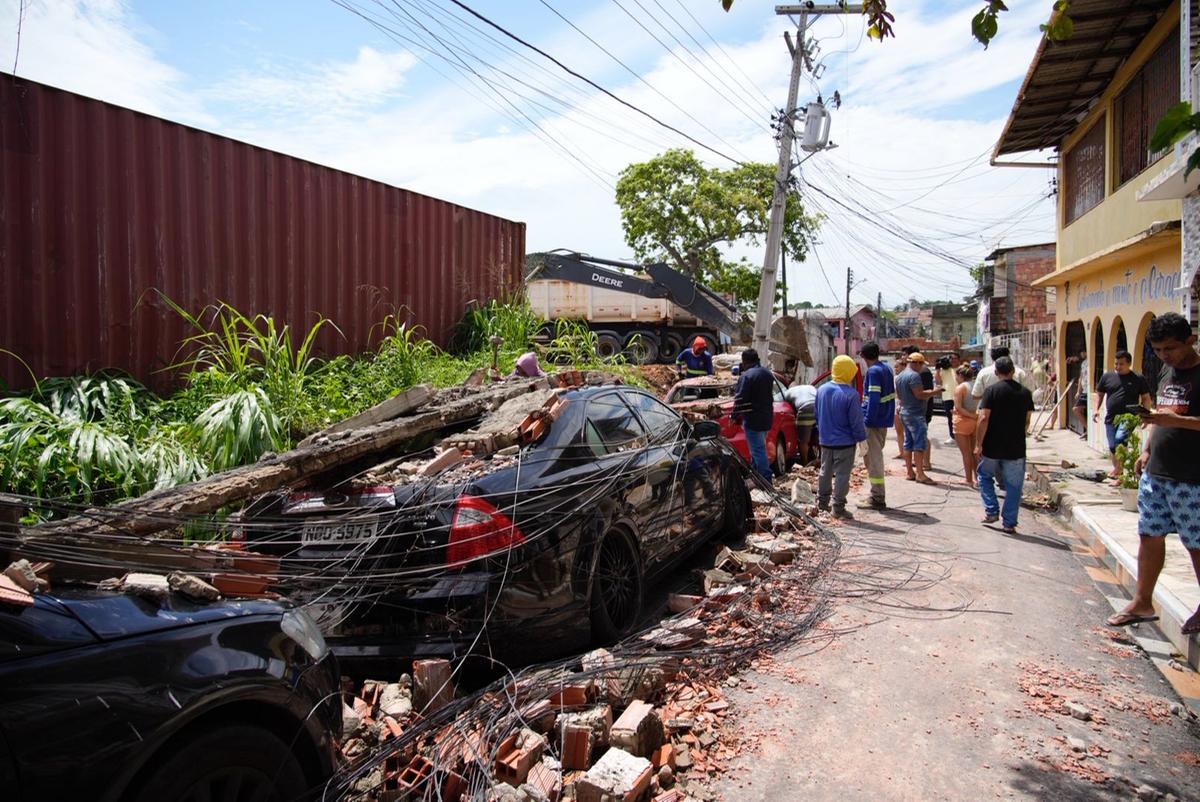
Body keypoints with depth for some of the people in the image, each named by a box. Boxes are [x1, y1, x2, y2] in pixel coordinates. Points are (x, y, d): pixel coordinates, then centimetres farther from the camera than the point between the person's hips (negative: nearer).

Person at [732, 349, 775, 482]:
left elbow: (740, 399, -17)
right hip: (767, 418, 9)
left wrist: (735, 416, -7)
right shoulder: (768, 374, 10)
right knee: (759, 448, 20)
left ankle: (766, 480, -4)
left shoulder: (746, 376, -17)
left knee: (758, 450, -4)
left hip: (753, 420, -9)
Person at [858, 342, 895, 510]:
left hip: (874, 422, -10)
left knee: (873, 459, -4)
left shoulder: (873, 372, -16)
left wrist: (867, 421, -21)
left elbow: (874, 399, -23)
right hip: (884, 421, 10)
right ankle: (878, 495, 26)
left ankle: (877, 499, -1)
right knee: (876, 458, 18)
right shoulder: (885, 369, 12)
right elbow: (891, 395, 17)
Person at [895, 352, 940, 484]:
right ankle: (920, 474, -9)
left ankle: (910, 472, 13)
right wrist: (934, 392, -9)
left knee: (908, 444, 10)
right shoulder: (914, 375, -16)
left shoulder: (900, 376, 15)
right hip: (916, 414, -10)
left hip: (905, 413, 10)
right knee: (920, 444, -8)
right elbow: (919, 394, -21)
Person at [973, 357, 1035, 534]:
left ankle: (992, 511, 13)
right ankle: (1009, 523, 11)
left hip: (992, 447, -2)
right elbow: (1027, 422, 9)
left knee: (985, 476, 21)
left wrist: (978, 444, -10)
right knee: (1013, 485, 10)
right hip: (1016, 448, 2)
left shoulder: (991, 391, -9)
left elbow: (983, 419, -14)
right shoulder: (1025, 392, 3)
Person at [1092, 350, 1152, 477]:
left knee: (1120, 439, -25)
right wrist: (1096, 409, 4)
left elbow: (1146, 398, 5)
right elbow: (1099, 394, 17)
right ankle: (1117, 470, 25)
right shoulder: (1107, 376, 8)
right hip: (1111, 418, 4)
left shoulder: (1138, 378, 2)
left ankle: (1118, 469, -15)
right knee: (1112, 447, 9)